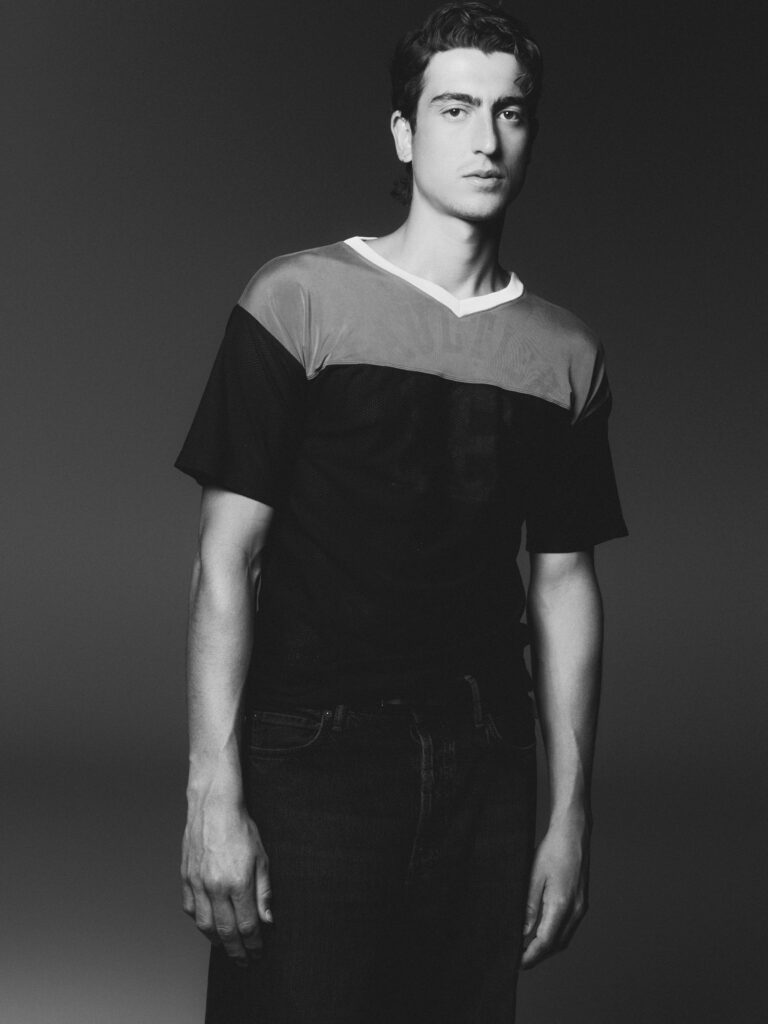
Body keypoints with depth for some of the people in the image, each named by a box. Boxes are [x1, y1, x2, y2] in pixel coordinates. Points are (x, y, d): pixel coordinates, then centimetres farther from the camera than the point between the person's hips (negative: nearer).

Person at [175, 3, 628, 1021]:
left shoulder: (567, 354, 8)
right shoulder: (300, 302, -4)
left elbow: (565, 586, 11)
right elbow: (225, 561, -6)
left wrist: (571, 818, 8)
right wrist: (214, 795, -13)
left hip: (486, 773, 4)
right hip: (311, 757, -3)